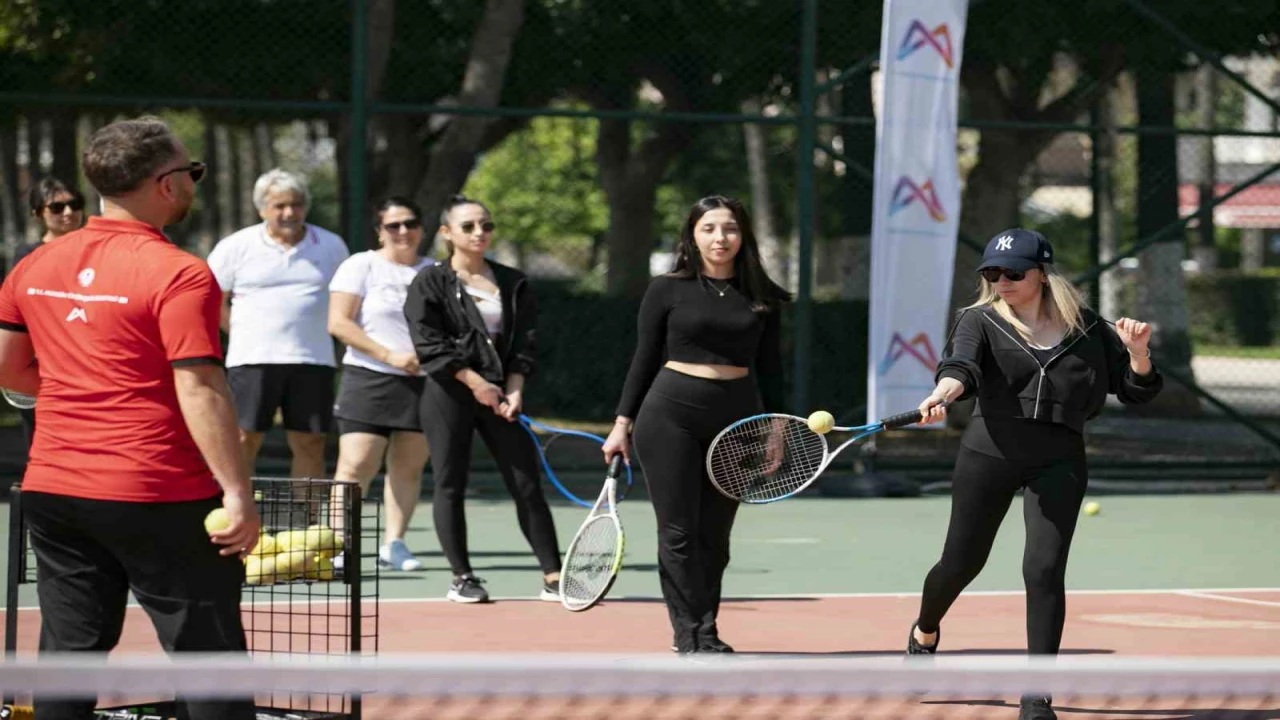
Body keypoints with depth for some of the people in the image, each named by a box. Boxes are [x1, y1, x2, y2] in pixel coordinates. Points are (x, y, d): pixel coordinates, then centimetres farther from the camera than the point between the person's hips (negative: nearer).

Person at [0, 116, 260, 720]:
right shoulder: (178, 275, -13)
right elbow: (200, 391, -19)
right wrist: (238, 493, -18)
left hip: (52, 490, 6)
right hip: (160, 499, -6)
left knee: (70, 652, 10)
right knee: (210, 654, 1)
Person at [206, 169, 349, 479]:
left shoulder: (331, 247, 10)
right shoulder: (236, 247, 3)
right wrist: (247, 337, -1)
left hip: (313, 360, 2)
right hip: (253, 360, -2)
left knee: (311, 444, 3)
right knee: (243, 441, -6)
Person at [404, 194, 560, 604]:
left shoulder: (512, 284, 11)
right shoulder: (431, 284, 0)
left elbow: (523, 343, 7)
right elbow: (430, 344, -9)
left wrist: (514, 389, -8)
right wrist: (476, 382, -13)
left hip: (501, 397, 3)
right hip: (449, 397, -3)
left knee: (527, 485, 0)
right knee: (450, 485, 0)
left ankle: (553, 578, 1)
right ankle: (461, 577, 9)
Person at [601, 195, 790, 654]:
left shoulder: (762, 298, 7)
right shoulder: (668, 290, 1)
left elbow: (769, 368, 12)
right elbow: (645, 359, 4)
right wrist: (622, 423, 2)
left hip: (735, 420, 2)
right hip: (672, 416, -2)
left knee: (714, 535, 5)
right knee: (679, 532, -3)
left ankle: (707, 633, 12)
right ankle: (689, 632, 2)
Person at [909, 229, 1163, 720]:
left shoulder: (1086, 329, 7)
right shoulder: (980, 321, 2)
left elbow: (1137, 390, 12)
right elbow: (961, 366, -19)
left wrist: (1137, 352, -9)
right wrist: (941, 396, -41)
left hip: (1058, 460, 0)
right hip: (990, 453, 0)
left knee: (1044, 569, -13)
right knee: (961, 563, 9)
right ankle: (924, 633, 44)